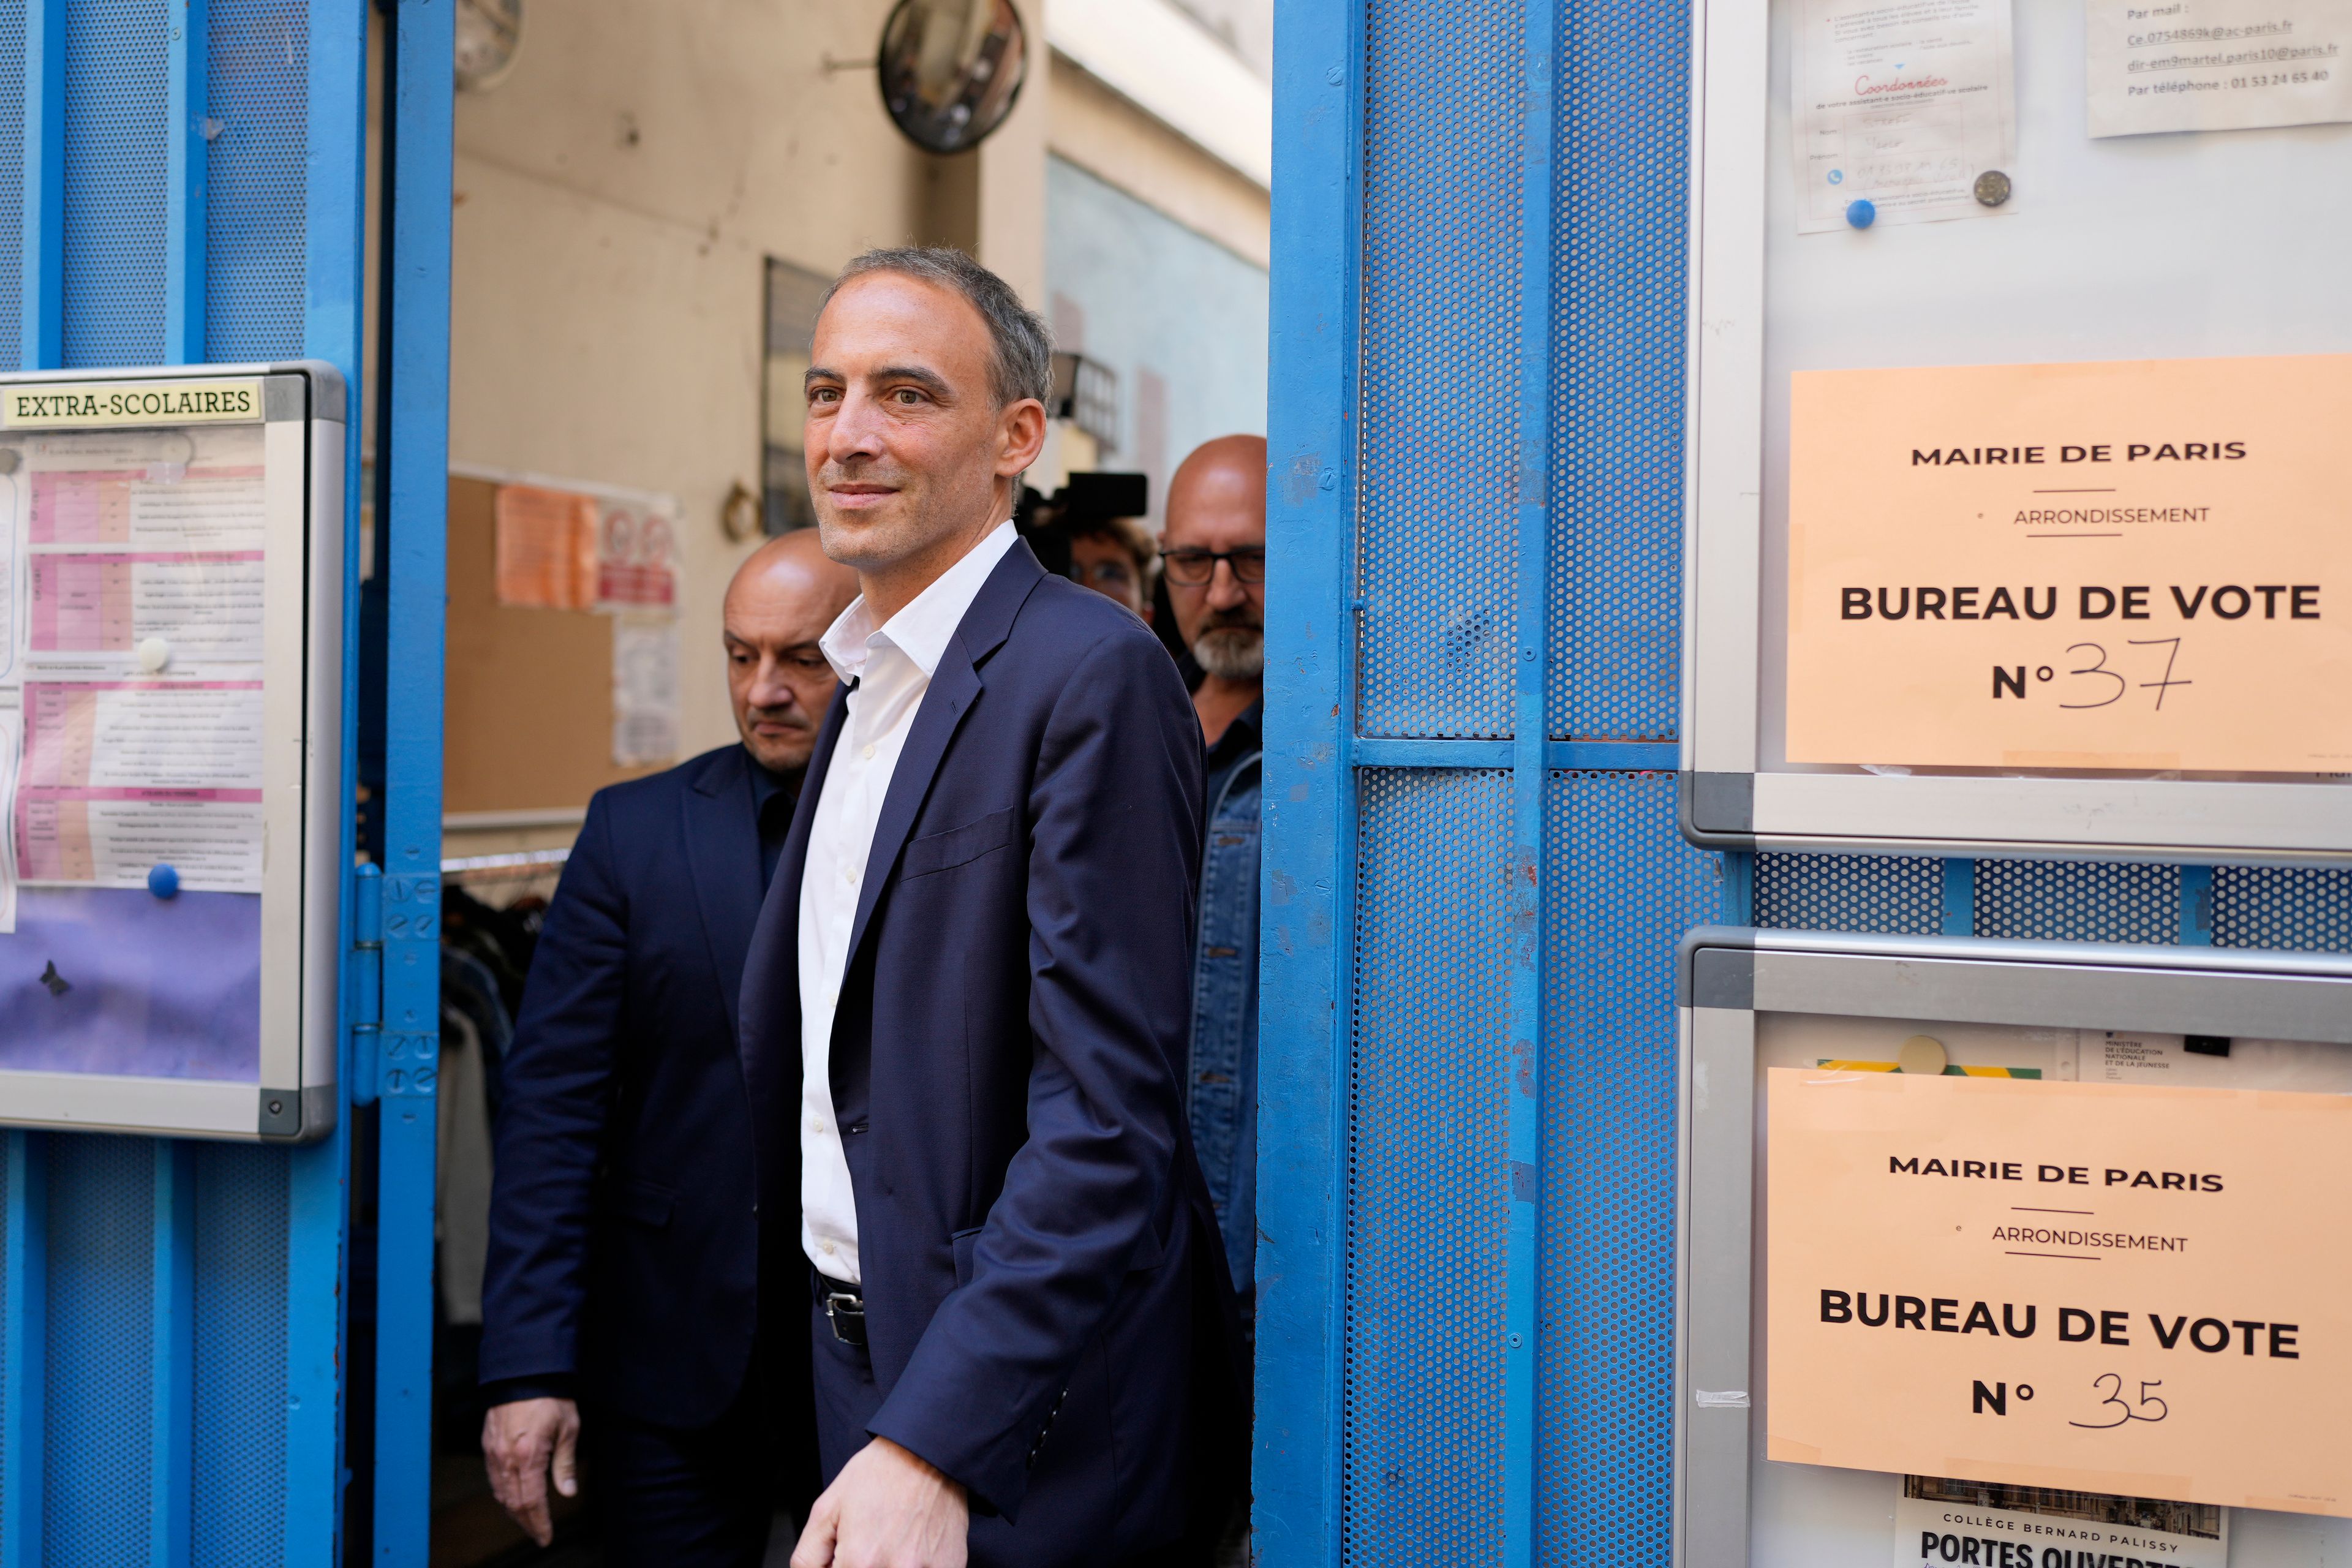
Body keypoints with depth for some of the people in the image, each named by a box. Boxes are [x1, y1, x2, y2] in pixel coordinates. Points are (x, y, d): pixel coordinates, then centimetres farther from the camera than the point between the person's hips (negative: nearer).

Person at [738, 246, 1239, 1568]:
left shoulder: (1093, 675, -18)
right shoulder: (871, 680, 11)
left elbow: (1107, 1113, -24)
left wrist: (937, 1445, -29)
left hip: (1020, 1418, -8)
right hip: (865, 1356, 8)